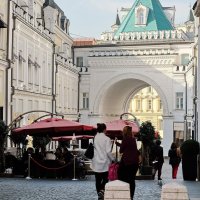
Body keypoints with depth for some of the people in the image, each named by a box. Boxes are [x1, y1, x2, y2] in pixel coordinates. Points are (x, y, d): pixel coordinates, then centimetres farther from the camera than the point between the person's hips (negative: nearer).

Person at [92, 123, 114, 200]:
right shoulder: (107, 139, -10)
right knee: (105, 179, 6)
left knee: (98, 180, 10)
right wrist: (113, 159, -1)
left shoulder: (94, 138, 3)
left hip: (96, 163, 4)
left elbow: (91, 150, 5)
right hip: (105, 163, -4)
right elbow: (108, 152, -13)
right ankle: (102, 191, -17)